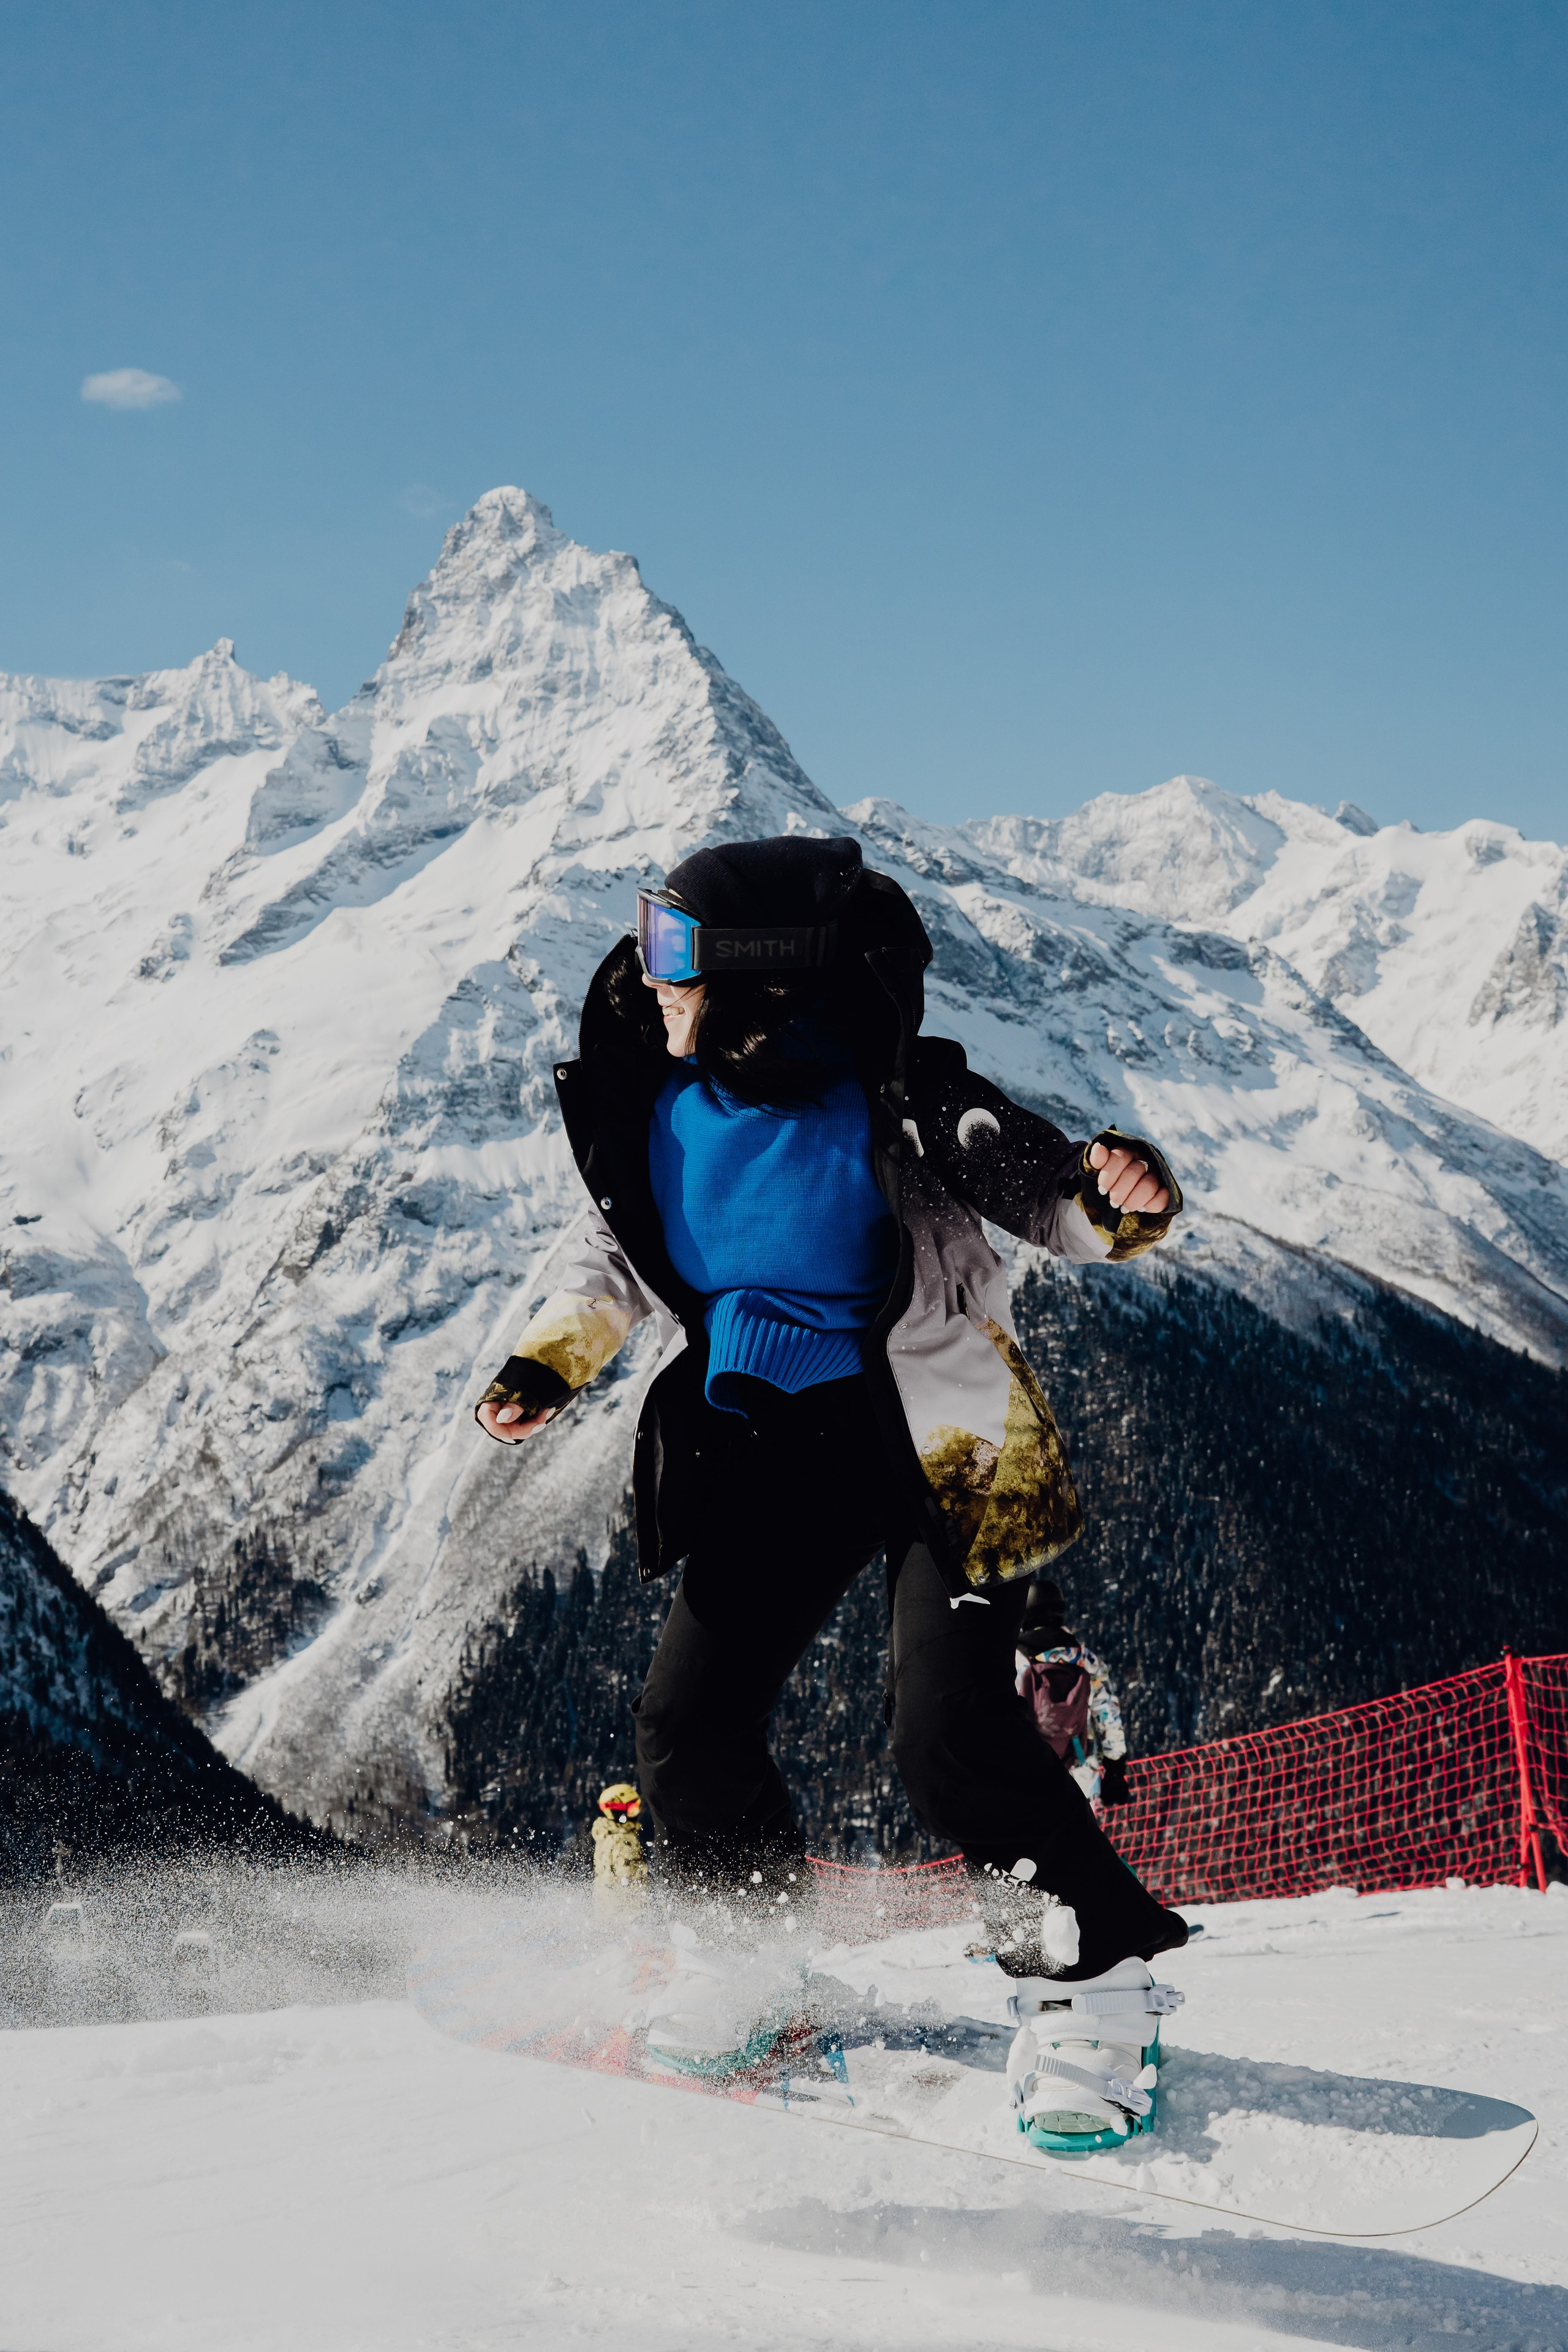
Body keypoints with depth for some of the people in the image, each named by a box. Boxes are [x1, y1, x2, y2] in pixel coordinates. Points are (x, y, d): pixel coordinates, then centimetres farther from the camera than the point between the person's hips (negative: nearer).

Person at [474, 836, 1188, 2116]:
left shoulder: (898, 1099, -18)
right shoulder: (657, 1106, -2)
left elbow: (1052, 1195, -16)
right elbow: (614, 1256, 14)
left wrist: (1120, 1194, -38)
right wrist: (549, 1364, 1)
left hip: (939, 1445, -5)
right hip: (773, 1453, 6)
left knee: (948, 1734, -18)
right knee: (688, 1726, 3)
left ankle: (1103, 1966, 2)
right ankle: (746, 1966, 26)